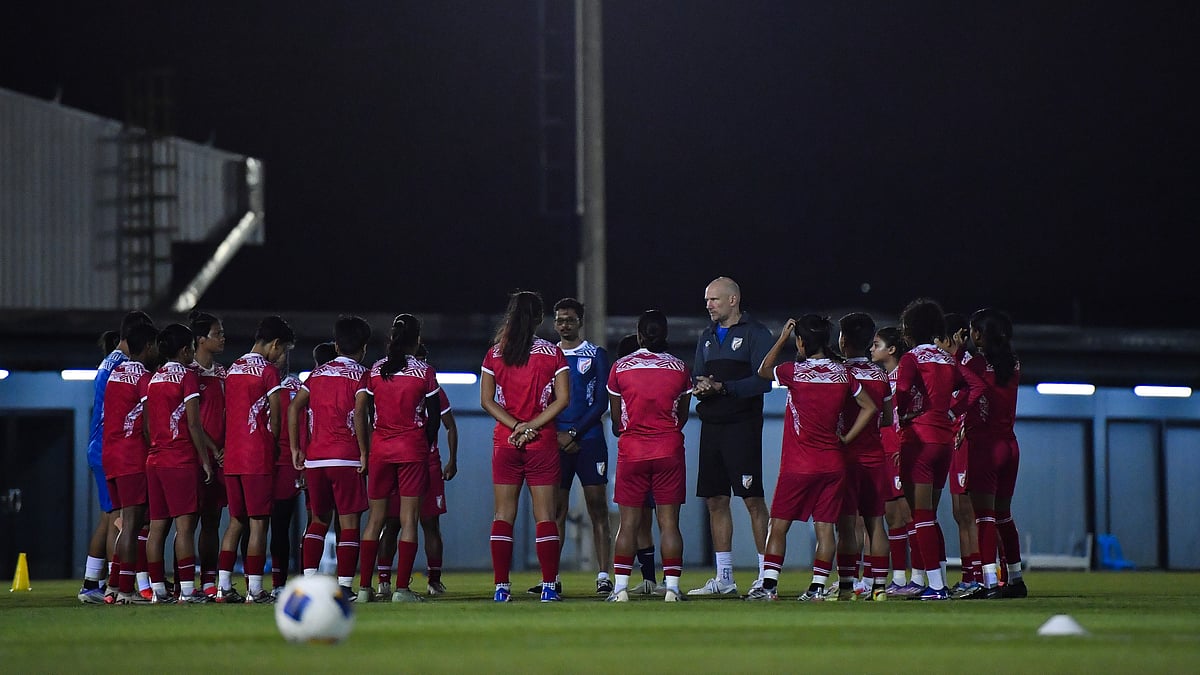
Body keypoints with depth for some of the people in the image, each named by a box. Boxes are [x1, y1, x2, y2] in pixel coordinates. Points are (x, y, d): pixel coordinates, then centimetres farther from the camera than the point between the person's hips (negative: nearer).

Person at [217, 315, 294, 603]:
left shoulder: (233, 369, 14)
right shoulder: (267, 371, -8)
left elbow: (227, 413, 16)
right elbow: (275, 418, -6)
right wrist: (273, 446, 9)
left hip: (232, 457, 7)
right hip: (258, 458, -7)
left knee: (236, 521, 11)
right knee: (258, 522, -5)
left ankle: (224, 586, 9)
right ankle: (255, 590, -6)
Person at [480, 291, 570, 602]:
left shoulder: (494, 354, 2)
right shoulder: (552, 353, -2)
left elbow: (486, 400, -2)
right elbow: (563, 399, -8)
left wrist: (515, 426, -7)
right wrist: (532, 426, -9)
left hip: (505, 442, 1)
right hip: (543, 443, -1)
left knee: (503, 514, 4)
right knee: (545, 514, 2)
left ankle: (501, 587, 0)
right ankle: (549, 586, -3)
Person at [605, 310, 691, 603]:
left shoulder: (620, 367, -1)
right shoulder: (679, 368, 1)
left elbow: (616, 418, 7)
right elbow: (683, 416, 11)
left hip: (631, 451, 0)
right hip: (669, 451, 0)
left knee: (629, 522, 3)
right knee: (669, 522, 1)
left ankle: (620, 587, -1)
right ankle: (671, 586, -4)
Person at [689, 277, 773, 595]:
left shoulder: (754, 333, -3)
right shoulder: (708, 336, 20)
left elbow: (763, 381, -12)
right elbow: (697, 378, 20)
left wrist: (723, 388, -18)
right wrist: (699, 387, -4)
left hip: (742, 425, -7)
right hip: (711, 426, 7)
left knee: (753, 499, -8)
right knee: (715, 500, 7)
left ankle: (766, 575, -6)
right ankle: (724, 578, 13)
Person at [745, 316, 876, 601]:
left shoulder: (794, 372, -9)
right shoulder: (842, 373, 2)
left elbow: (763, 370, 11)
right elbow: (869, 408, 10)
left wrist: (782, 338, 15)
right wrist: (845, 439, 11)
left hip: (798, 465, -4)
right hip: (833, 464, 4)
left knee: (779, 524, 2)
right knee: (825, 526, 4)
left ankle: (769, 585, -3)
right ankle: (818, 587, 0)